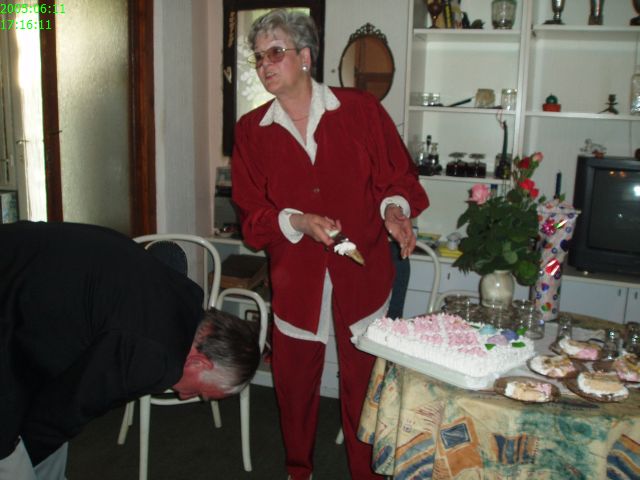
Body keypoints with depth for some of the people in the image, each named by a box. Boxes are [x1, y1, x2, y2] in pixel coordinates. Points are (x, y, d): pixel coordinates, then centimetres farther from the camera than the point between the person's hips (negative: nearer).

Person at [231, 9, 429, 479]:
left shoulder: (361, 109, -3)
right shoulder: (252, 130, 2)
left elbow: (398, 176, 2)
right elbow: (252, 214, 0)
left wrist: (394, 209, -18)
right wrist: (297, 222, -18)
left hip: (362, 273, -1)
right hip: (295, 277, 2)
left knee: (362, 380, 9)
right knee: (294, 380, 13)